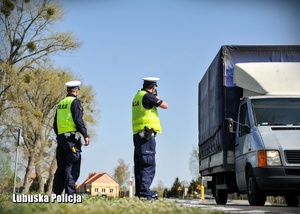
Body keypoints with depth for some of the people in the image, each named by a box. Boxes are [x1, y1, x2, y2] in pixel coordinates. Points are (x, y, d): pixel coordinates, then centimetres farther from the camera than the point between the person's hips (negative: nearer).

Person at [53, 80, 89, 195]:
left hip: (61, 137, 8)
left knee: (61, 167, 10)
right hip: (72, 137, -8)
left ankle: (56, 192, 9)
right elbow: (78, 120, -14)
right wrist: (85, 135, -12)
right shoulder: (75, 102, -5)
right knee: (72, 166, -9)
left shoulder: (61, 104, 19)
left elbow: (55, 123, 20)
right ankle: (70, 193, -15)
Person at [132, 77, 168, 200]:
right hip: (147, 134, -10)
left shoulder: (138, 96, 17)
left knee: (140, 166, 11)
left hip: (138, 135, 10)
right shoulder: (147, 96, -10)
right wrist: (157, 97, 11)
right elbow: (165, 105, -4)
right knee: (148, 166, -11)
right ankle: (144, 194, -17)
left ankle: (139, 194, 13)